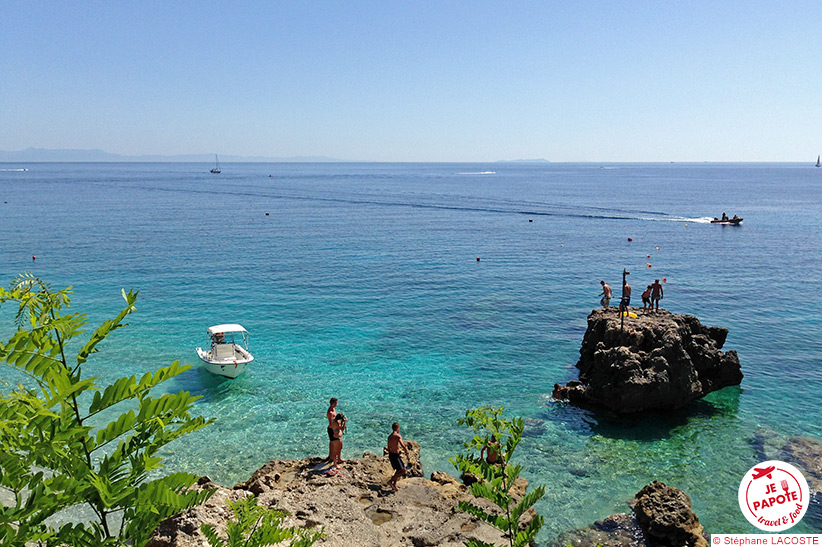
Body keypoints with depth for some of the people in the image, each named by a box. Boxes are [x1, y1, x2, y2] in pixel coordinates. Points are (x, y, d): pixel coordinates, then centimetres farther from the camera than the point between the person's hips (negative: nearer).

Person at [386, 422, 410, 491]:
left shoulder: (389, 437, 10)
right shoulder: (398, 436, -16)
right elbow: (403, 446, -23)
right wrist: (406, 452, -5)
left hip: (391, 454, 9)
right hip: (395, 455, -9)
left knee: (398, 470, 21)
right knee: (403, 470, -3)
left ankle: (394, 485, 23)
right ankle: (391, 481, -5)